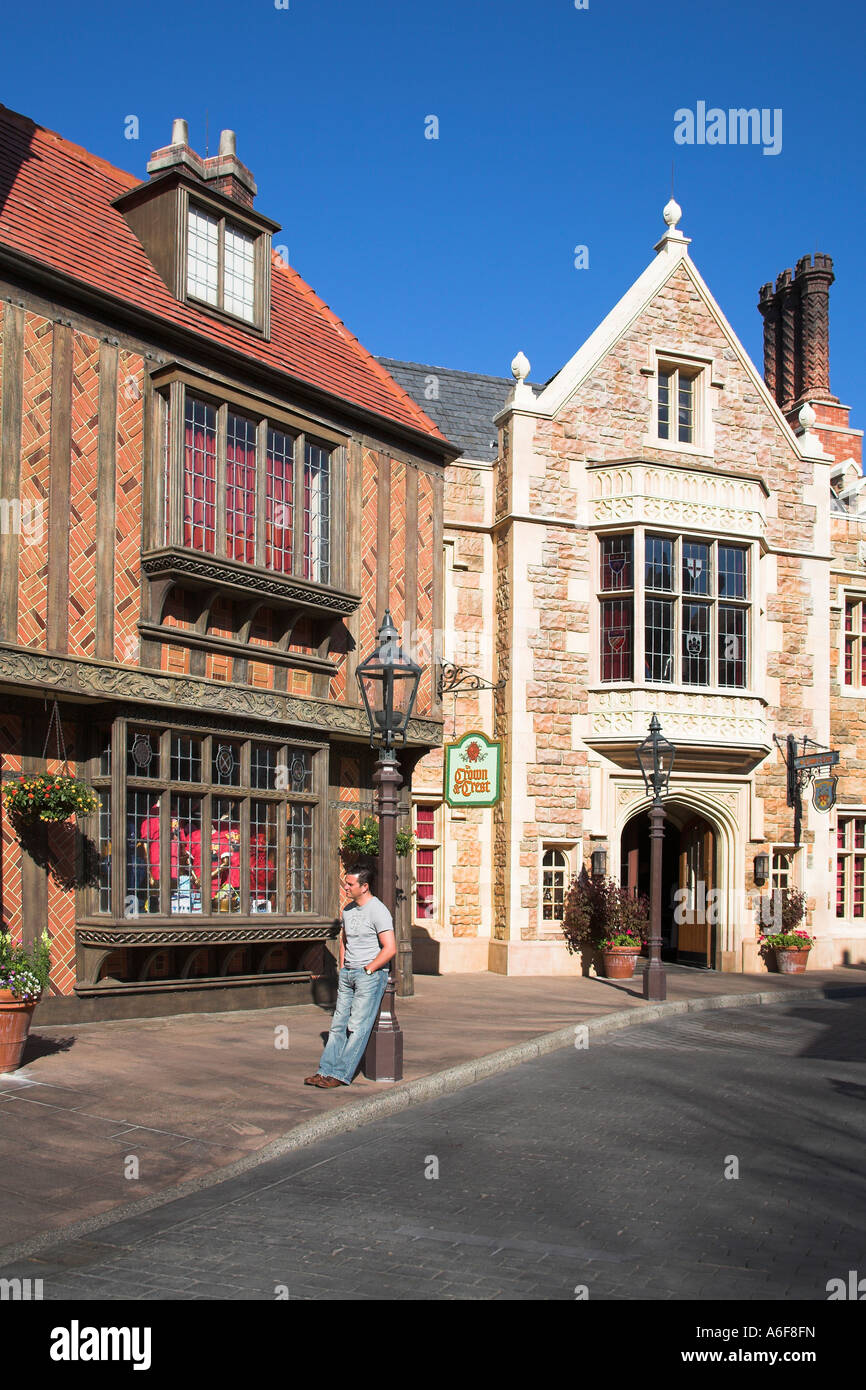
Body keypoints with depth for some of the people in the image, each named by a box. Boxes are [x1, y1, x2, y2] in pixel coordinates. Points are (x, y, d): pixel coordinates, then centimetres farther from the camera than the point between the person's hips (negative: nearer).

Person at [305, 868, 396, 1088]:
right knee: (339, 1024, 6)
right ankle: (327, 1070, 7)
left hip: (371, 974, -8)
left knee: (357, 1027, -7)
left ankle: (341, 1075, -5)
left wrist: (367, 970, -13)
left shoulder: (378, 911, -13)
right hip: (348, 973, 8)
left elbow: (390, 948, -17)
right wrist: (342, 968, 16)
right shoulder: (348, 910, 12)